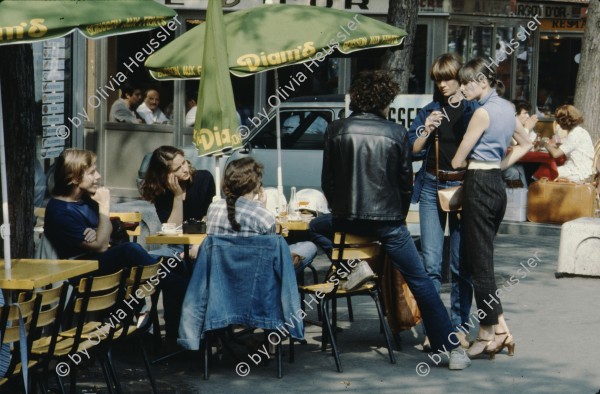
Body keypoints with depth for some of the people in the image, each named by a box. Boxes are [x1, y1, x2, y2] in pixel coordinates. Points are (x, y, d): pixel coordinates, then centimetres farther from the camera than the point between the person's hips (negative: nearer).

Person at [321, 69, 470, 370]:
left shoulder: (335, 130, 2)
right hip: (388, 221, -1)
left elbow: (327, 181, 7)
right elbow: (406, 183, 4)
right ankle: (451, 347, -1)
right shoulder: (396, 133, -1)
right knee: (420, 282, 3)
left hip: (346, 220, 1)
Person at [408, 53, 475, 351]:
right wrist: (427, 131, -9)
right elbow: (412, 152, 8)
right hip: (432, 187, 2)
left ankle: (459, 326, 8)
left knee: (462, 263, 0)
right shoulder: (429, 111, 11)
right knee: (430, 262, -3)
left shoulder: (474, 111, 3)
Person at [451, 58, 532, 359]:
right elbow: (525, 144, 27)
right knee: (481, 258, 12)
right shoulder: (506, 108, 12)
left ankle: (491, 332, -1)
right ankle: (496, 327, 11)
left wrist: (462, 164, 12)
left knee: (479, 261, -3)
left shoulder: (483, 112, -14)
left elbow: (458, 161, -10)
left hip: (479, 184, -9)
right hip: (498, 184, 9)